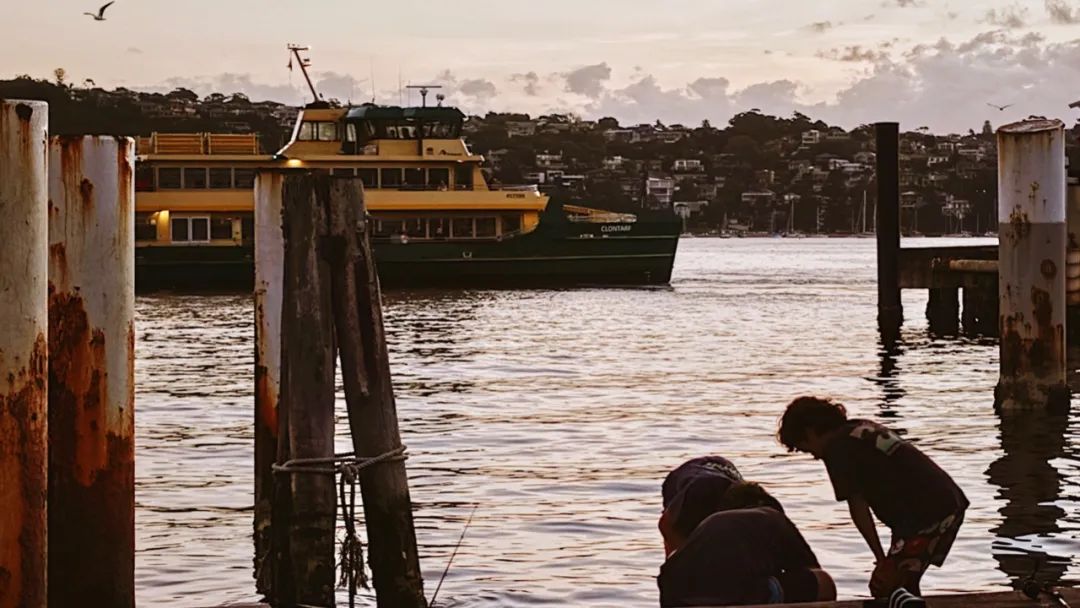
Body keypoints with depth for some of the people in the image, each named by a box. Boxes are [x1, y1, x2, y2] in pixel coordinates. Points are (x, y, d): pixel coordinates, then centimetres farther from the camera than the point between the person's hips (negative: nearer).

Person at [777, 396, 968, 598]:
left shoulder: (836, 448, -5)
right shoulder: (863, 428, 20)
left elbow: (857, 505, -7)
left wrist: (881, 557, -2)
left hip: (925, 516, -9)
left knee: (882, 587, -1)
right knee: (904, 583, 21)